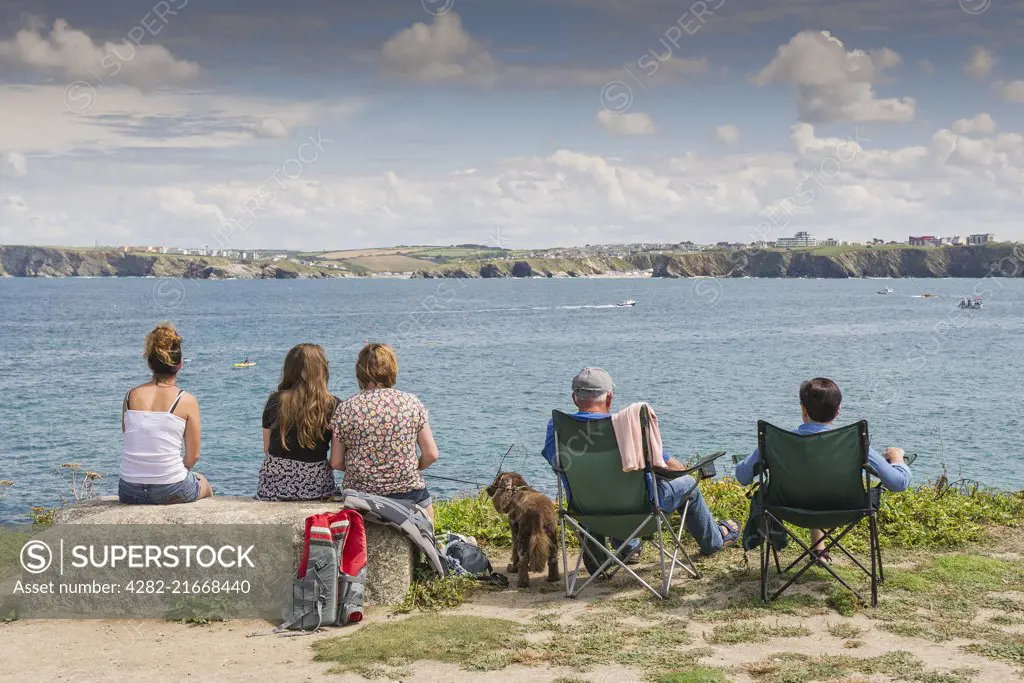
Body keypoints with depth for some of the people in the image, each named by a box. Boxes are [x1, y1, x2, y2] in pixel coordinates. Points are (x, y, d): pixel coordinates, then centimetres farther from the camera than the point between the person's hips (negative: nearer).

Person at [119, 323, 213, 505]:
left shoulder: (131, 396, 1)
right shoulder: (187, 401, -8)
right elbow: (193, 457, -2)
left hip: (128, 494, 3)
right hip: (170, 492, -3)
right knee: (203, 483, 34)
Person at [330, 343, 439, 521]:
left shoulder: (344, 409, -6)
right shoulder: (412, 403, -4)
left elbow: (336, 463, -2)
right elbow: (431, 454, -2)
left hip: (360, 493, 1)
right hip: (408, 493, -1)